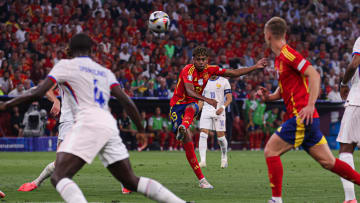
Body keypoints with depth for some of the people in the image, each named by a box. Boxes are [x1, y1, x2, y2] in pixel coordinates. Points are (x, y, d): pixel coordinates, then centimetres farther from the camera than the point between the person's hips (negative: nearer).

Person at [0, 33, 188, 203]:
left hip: (88, 124, -6)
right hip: (110, 125, 6)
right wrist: (142, 130, 23)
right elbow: (126, 102, 15)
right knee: (131, 181, 17)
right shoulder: (105, 72, 24)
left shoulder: (65, 65, 9)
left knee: (58, 177, -13)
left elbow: (37, 93, 2)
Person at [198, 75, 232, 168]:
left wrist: (222, 107, -18)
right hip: (206, 111, 3)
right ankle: (203, 161, -14)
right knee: (203, 134, -11)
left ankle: (224, 159, 21)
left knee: (220, 135, -1)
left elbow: (229, 98, -1)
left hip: (218, 111, -3)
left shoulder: (224, 81, 2)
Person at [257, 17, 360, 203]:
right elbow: (283, 90, 27)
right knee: (328, 161, 9)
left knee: (270, 151, -7)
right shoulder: (280, 57, 19)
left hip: (302, 116, -9)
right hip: (303, 118, 9)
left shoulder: (288, 54, -11)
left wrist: (310, 105, -27)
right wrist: (268, 97, 7)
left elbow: (314, 75, -20)